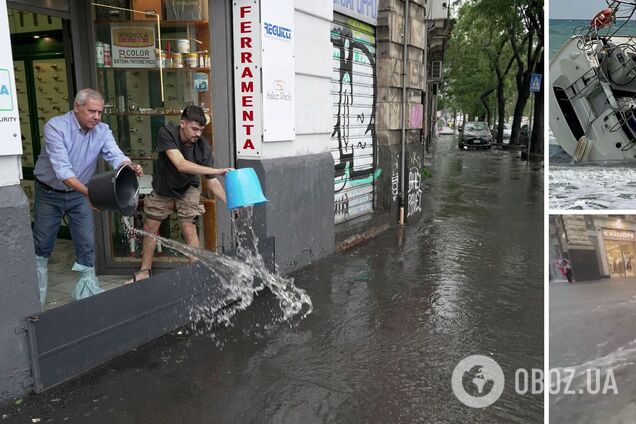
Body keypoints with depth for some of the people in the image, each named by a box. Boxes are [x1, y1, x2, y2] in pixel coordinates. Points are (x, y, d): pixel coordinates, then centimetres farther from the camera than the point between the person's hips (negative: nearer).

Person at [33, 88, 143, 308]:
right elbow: (62, 168, -34)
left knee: (87, 243, 0)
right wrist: (87, 192, -47)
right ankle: (36, 295, 29)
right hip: (49, 193, -3)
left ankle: (87, 287, 15)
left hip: (79, 193, 3)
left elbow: (115, 156, -25)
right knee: (42, 246, 10)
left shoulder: (102, 130, -11)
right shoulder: (55, 126, -25)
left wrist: (130, 167, -49)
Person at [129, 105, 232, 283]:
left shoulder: (203, 147, -27)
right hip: (163, 189, 1)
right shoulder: (167, 133, -31)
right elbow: (181, 165, -44)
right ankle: (145, 271, 28)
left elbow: (211, 182, -23)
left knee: (189, 230, -15)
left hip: (187, 190, -1)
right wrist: (217, 171, -51)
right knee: (150, 228, 11)